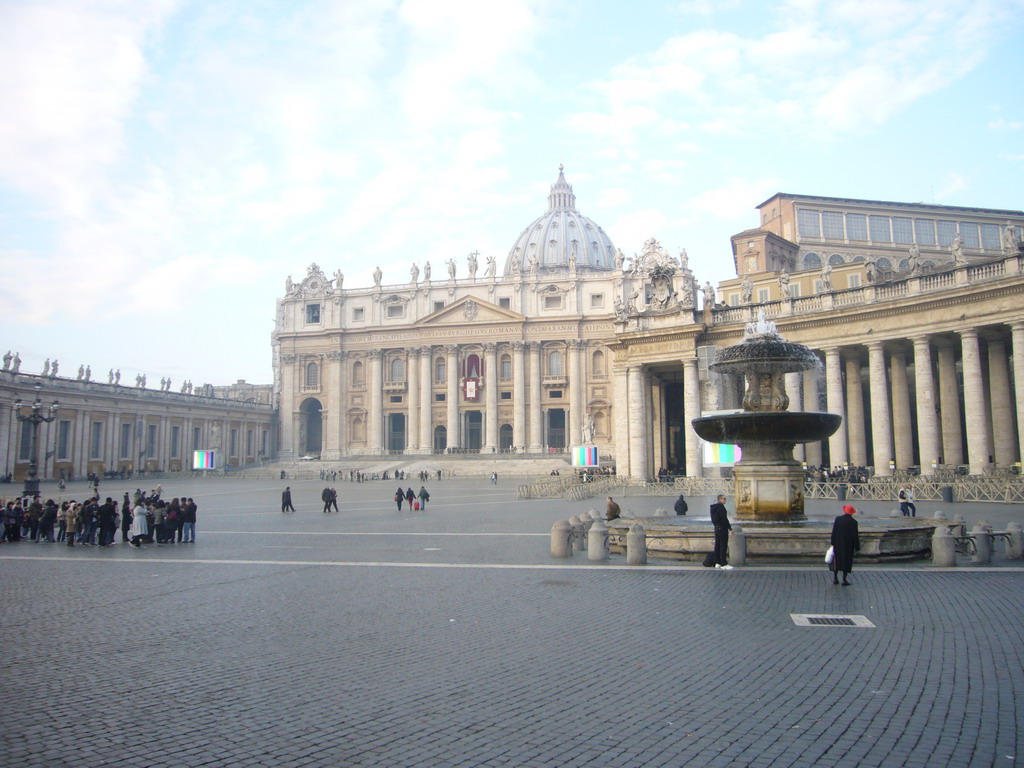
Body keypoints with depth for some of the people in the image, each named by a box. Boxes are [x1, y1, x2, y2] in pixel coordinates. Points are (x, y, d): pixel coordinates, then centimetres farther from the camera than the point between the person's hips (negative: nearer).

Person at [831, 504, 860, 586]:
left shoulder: (838, 519, -5)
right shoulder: (853, 522, -13)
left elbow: (833, 532, -1)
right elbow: (855, 536, -10)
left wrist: (833, 543, 8)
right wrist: (857, 547, -2)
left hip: (838, 545, 3)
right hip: (848, 545, -3)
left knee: (837, 561, 14)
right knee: (846, 561, 6)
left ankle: (835, 578, 18)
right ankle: (844, 580, 7)